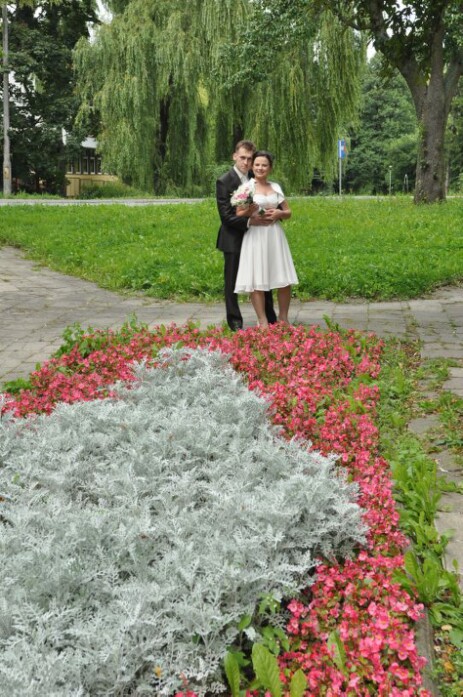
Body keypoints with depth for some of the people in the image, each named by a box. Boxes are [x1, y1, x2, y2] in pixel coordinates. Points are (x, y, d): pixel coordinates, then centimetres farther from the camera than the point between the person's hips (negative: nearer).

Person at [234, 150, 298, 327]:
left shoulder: (276, 187, 12)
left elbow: (288, 212, 16)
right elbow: (239, 215, -3)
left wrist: (278, 213, -5)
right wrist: (250, 212, -22)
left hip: (275, 237, 4)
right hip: (255, 237, -4)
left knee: (284, 280, 3)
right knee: (257, 281, -5)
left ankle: (283, 319, 17)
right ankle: (263, 322, 2)